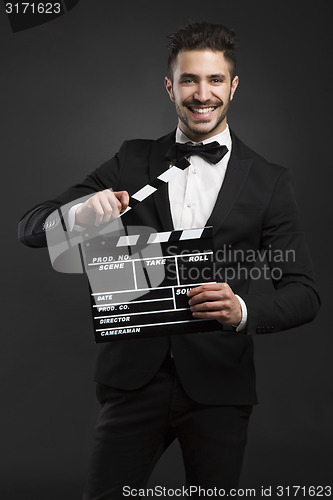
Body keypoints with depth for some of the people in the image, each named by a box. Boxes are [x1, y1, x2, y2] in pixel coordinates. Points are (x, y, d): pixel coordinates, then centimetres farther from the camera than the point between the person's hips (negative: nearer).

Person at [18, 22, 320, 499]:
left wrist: (243, 311, -25)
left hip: (218, 385, 0)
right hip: (135, 377, 1)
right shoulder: (132, 162, 4)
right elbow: (31, 227, 0)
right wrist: (81, 214, -24)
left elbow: (304, 293, -3)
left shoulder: (269, 182, 0)